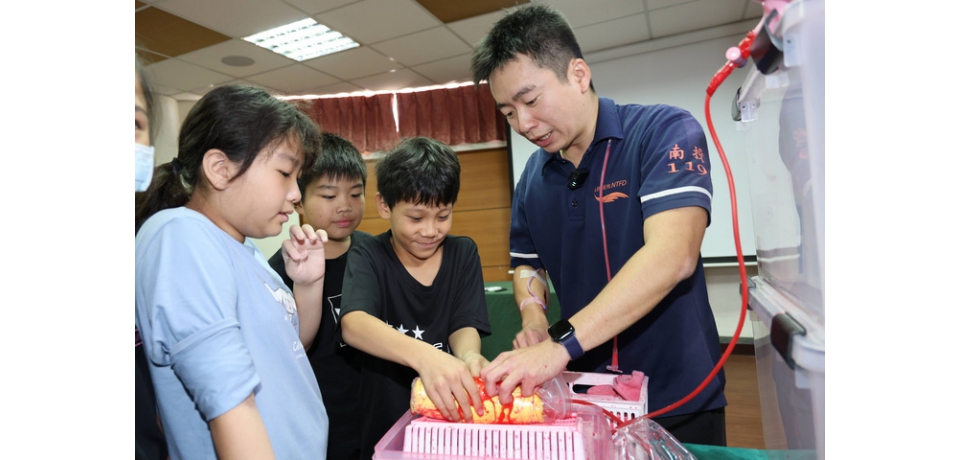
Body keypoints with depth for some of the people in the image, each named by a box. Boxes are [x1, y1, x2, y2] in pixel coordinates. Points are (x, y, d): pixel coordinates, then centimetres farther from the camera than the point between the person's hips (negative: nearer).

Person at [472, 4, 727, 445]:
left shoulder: (665, 132, -15)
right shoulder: (532, 176, 2)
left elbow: (672, 256, -28)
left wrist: (560, 344, -34)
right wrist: (533, 318, -8)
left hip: (677, 400, -4)